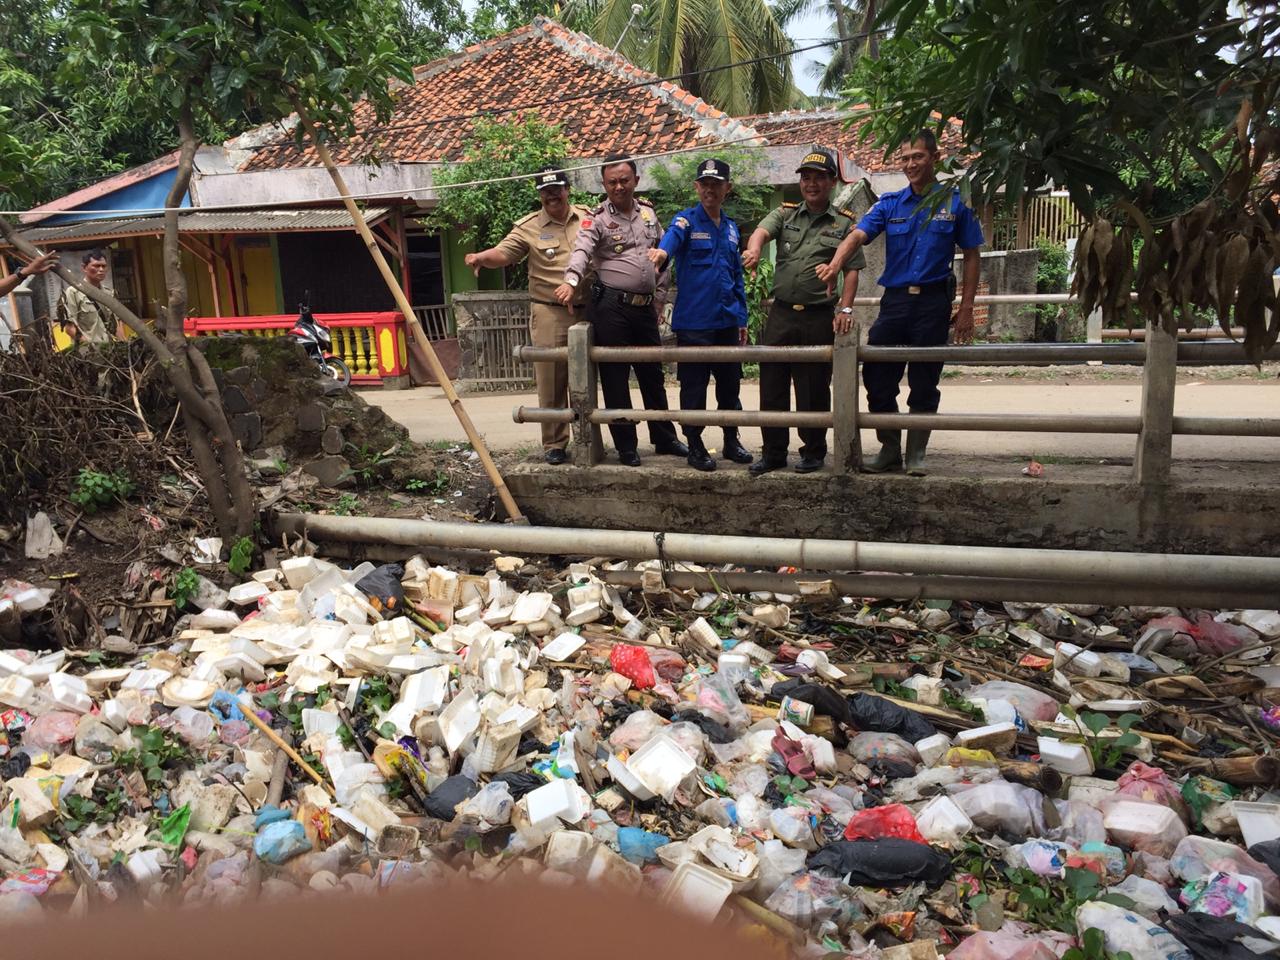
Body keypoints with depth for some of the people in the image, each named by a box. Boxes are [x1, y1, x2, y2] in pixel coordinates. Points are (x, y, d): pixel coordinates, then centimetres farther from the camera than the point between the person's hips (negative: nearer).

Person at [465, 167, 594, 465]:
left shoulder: (589, 217, 7)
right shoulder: (528, 228, -1)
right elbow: (502, 253, -12)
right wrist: (481, 257, -32)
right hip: (549, 315, -2)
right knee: (551, 382, 2)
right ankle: (554, 444, 13)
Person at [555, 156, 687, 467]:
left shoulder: (648, 212, 12)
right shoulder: (597, 218, -5)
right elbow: (582, 251, -22)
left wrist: (659, 297, 14)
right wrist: (571, 281, -41)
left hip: (645, 307, 5)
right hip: (610, 306, -5)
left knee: (653, 374, 14)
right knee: (615, 376, 1)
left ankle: (665, 438, 27)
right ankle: (626, 446, 11)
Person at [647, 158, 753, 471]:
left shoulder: (731, 228, 14)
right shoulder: (686, 221, -3)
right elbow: (671, 239, -27)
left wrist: (742, 318, 17)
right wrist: (662, 252, -51)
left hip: (727, 322, 5)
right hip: (694, 323, -5)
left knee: (730, 386, 12)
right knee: (694, 388, 1)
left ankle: (732, 442, 26)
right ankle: (695, 446, 15)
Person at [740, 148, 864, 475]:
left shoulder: (844, 223, 6)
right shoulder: (785, 214, 12)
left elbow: (852, 270, 1)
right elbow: (761, 231, -9)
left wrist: (845, 309, -12)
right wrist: (754, 250, -33)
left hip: (819, 317, -2)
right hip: (781, 313, 3)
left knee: (814, 390, 4)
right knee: (771, 386, 6)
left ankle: (813, 451, 19)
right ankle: (773, 452, 18)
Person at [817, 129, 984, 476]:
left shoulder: (954, 203, 2)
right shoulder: (890, 203, 7)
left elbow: (972, 256, 5)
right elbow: (858, 235, -9)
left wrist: (966, 309, -1)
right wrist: (834, 265, -30)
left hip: (933, 302, -2)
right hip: (894, 300, 3)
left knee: (924, 385, 4)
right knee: (877, 378, 3)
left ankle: (916, 455, 18)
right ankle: (889, 450, 19)